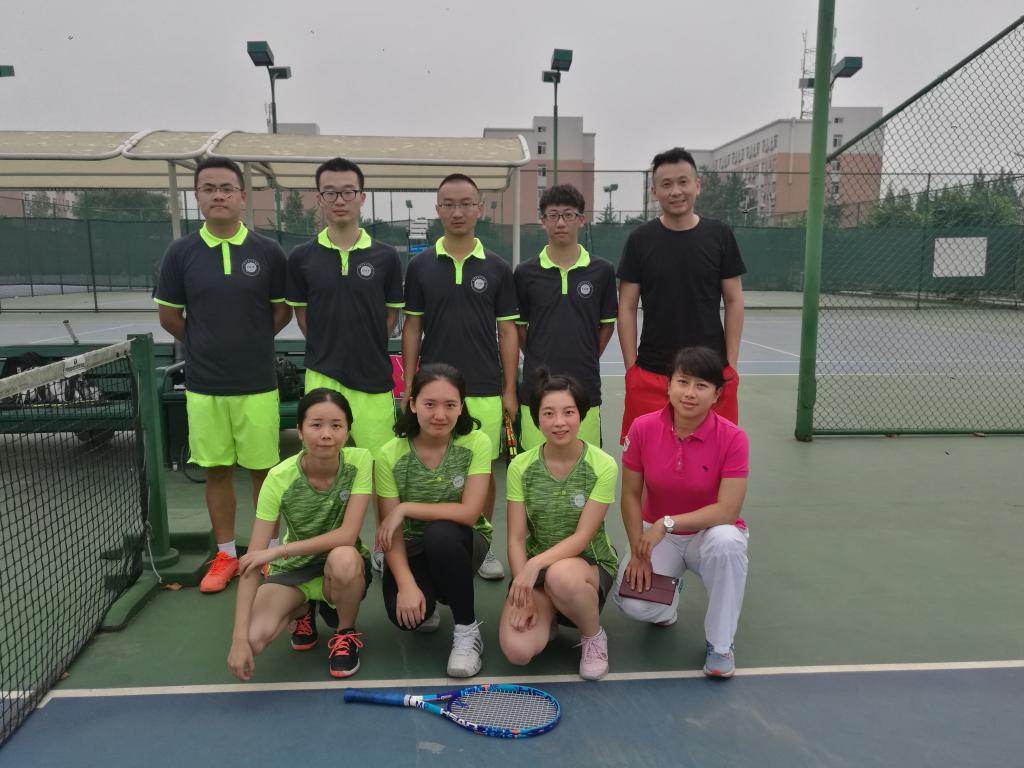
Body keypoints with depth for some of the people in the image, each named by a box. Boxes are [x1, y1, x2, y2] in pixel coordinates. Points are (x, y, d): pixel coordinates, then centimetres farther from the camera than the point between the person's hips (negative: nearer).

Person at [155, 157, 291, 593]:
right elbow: (169, 317, 7)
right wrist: (209, 347, 9)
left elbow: (283, 312, 6)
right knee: (216, 470, 11)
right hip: (203, 385, 1)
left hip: (257, 383, -1)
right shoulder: (180, 253, 0)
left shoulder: (268, 252, -3)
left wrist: (249, 343, 7)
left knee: (263, 470, 7)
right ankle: (226, 555, 25)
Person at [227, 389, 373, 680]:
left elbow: (347, 535, -25)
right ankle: (302, 611, 11)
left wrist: (278, 551, -26)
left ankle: (346, 634, -5)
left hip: (346, 568, -1)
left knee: (343, 558, -38)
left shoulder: (359, 461, -21)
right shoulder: (279, 478, -21)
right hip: (294, 569, 1)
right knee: (254, 639, -25)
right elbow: (252, 561, -22)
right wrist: (240, 638, -30)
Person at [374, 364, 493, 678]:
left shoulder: (477, 443, -17)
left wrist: (405, 508, -23)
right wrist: (407, 584, -28)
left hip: (460, 544, -1)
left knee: (440, 533, -35)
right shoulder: (390, 456, -14)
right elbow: (391, 532, -14)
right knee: (404, 612, -27)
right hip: (413, 550, 1)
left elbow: (469, 513, -24)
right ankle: (427, 609, 14)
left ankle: (467, 630, -14)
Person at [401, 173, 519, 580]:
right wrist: (409, 387, -1)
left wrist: (509, 390, -2)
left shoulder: (497, 268, 1)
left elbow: (507, 331, 3)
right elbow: (412, 328, 5)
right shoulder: (420, 265, 2)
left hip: (485, 391, 0)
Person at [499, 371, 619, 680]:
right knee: (517, 650, -23)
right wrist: (523, 595, -20)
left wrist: (536, 565, -32)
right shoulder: (520, 467, -6)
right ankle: (548, 617, 13)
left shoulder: (603, 466, -13)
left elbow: (582, 537, -17)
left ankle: (594, 636, -6)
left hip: (591, 565, -2)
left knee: (561, 576, -39)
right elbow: (516, 539, -7)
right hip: (535, 569, 2)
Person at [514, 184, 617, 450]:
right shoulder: (525, 273, 2)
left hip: (585, 389, 0)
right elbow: (519, 326, 11)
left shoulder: (602, 271, 3)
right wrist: (538, 361, 8)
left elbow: (607, 324, 12)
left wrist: (585, 361, 9)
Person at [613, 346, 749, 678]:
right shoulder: (643, 428, -14)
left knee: (727, 542, -37)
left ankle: (720, 644, -13)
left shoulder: (732, 438, -18)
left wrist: (667, 522, -27)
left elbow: (728, 510, -22)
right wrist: (639, 553, -10)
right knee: (633, 603, -23)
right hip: (658, 535, 1)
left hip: (709, 532, -1)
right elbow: (631, 495, -5)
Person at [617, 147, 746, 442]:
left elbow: (734, 301, 5)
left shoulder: (720, 235, 1)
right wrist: (631, 368, -4)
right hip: (651, 374, 0)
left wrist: (731, 363, -1)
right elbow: (627, 308, 1)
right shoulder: (639, 239, -1)